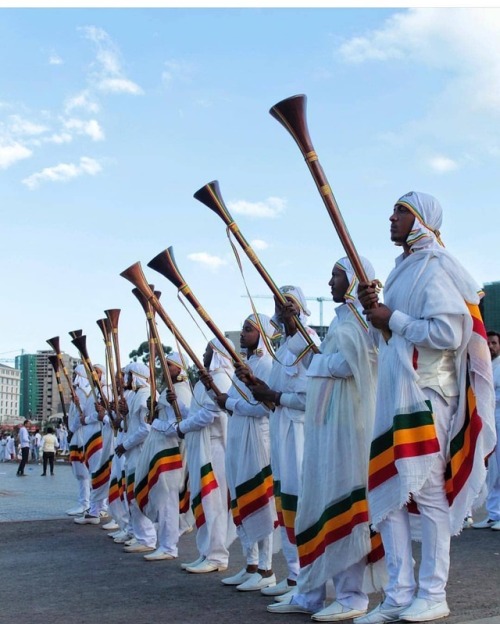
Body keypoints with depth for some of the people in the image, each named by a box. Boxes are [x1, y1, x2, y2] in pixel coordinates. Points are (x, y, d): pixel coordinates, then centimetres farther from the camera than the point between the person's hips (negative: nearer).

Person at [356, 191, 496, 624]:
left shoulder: (435, 268, -9)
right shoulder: (404, 269, 19)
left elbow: (451, 332, -21)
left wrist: (392, 319, -13)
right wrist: (373, 309, 5)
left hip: (426, 396, -9)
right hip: (394, 397, 9)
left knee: (429, 492, -2)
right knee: (388, 493, 7)